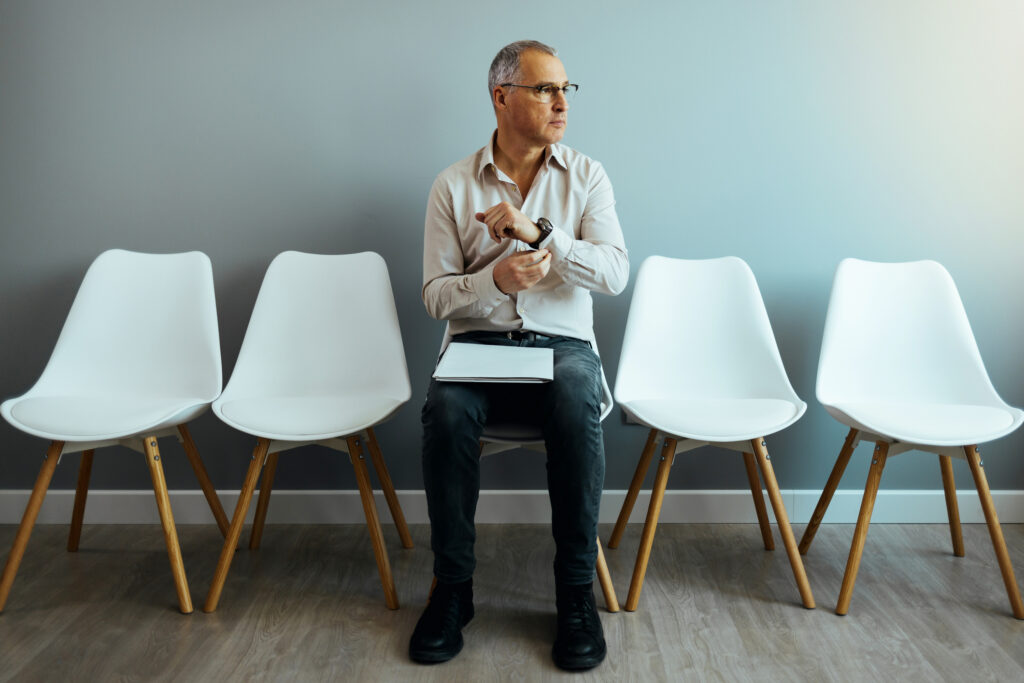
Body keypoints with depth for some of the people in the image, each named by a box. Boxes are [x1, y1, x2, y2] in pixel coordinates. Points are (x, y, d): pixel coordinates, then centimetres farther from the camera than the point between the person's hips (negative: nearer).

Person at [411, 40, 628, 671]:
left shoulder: (587, 176, 7)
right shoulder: (454, 185, 6)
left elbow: (615, 273, -6)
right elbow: (437, 295, 3)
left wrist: (538, 232, -18)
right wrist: (497, 278, -17)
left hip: (562, 344, 0)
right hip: (477, 342, 0)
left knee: (577, 406, -34)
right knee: (445, 409, -32)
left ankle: (577, 591, -17)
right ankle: (453, 588, -13)